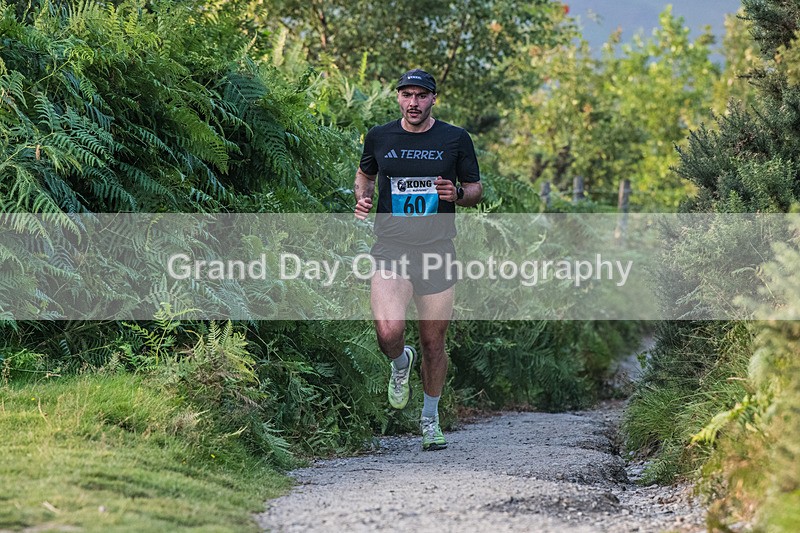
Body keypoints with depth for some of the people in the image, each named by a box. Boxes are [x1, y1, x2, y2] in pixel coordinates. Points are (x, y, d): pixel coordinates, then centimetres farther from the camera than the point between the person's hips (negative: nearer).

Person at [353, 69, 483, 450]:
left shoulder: (455, 139, 2)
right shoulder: (379, 137, 4)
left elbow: (476, 189, 11)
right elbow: (364, 174, 23)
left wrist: (457, 194, -12)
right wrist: (362, 199, 1)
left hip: (437, 252, 0)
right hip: (391, 250, 0)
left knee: (433, 344, 7)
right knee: (389, 333, -21)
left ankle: (430, 418, 28)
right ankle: (400, 363, 17)